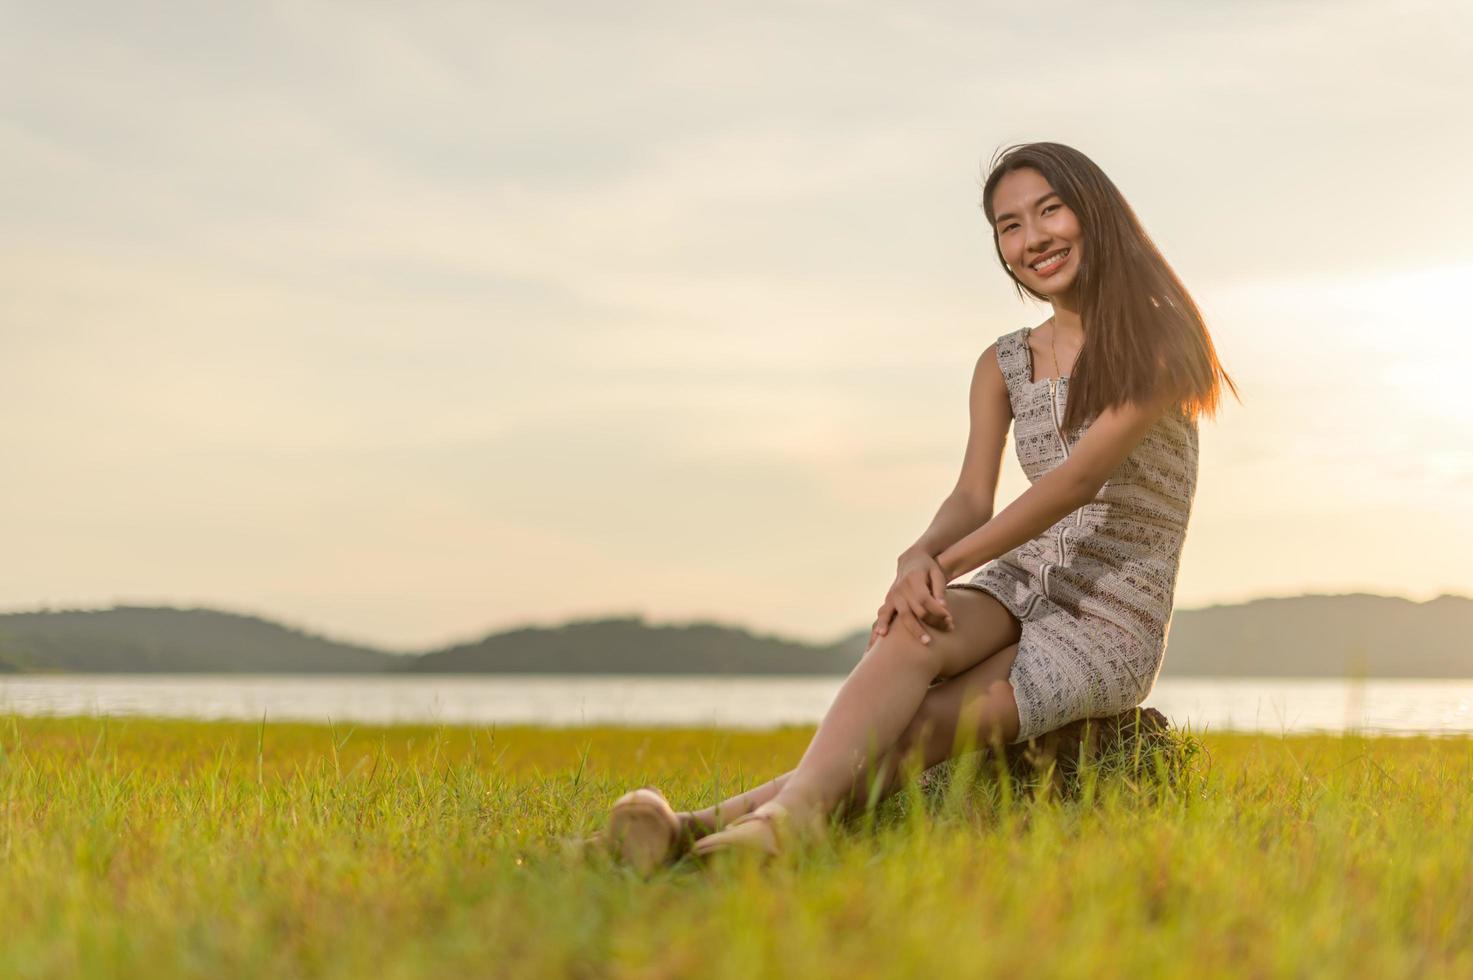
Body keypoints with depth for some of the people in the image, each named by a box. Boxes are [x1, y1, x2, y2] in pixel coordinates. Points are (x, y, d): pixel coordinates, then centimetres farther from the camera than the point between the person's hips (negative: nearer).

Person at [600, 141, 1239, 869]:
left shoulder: (1157, 342, -6)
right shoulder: (1004, 366, 12)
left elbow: (1083, 476, -19)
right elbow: (972, 499, -2)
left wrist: (945, 562, -25)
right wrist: (921, 555, -26)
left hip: (1111, 624, -4)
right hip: (1018, 589, 4)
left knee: (912, 730, -29)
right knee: (915, 627, -33)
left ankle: (714, 824, -47)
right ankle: (790, 812, -54)